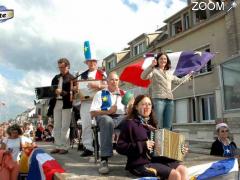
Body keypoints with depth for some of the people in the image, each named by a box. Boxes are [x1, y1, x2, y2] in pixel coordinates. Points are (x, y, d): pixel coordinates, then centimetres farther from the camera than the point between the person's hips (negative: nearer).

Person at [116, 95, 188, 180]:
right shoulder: (130, 123, -5)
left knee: (182, 169, -14)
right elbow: (120, 147, -10)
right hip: (140, 163, -7)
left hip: (156, 159, 7)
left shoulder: (151, 123, 16)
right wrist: (142, 145, -18)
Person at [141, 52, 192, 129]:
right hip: (158, 99, -6)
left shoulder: (169, 73, 24)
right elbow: (143, 76, -13)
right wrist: (151, 66, -24)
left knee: (168, 126, 2)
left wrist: (189, 75, 45)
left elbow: (179, 81, 38)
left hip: (170, 100, 6)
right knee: (158, 126, -11)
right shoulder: (154, 71, 6)